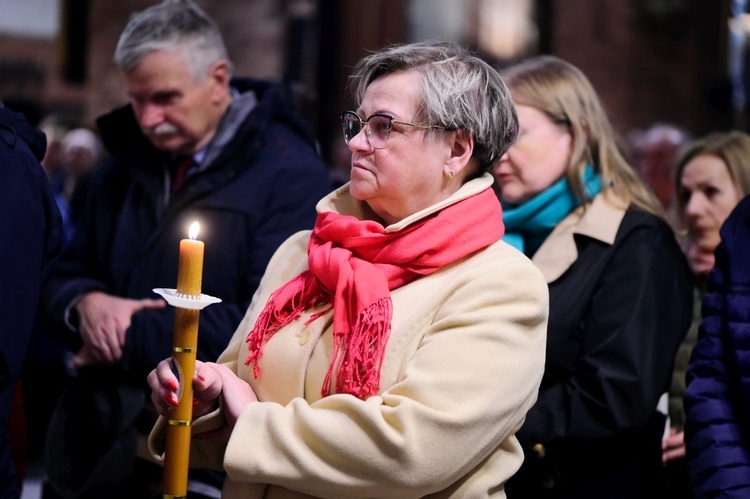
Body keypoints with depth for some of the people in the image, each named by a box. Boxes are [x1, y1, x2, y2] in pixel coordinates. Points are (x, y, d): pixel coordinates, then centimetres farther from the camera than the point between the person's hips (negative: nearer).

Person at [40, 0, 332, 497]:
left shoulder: (290, 172, -11)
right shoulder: (126, 162, 12)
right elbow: (67, 274, 17)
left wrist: (133, 339, -18)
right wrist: (85, 303, -8)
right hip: (101, 431, 6)